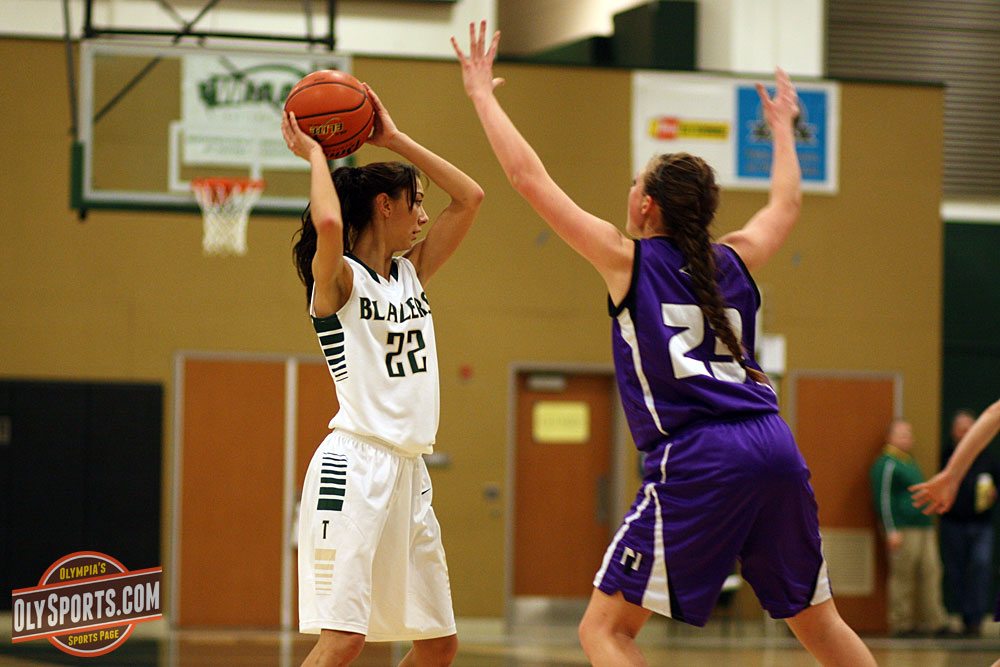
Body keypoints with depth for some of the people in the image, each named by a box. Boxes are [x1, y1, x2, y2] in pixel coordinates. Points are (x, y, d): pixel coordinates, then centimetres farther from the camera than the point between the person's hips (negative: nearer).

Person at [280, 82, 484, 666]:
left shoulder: (412, 272, 16)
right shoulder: (339, 278, -6)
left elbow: (470, 198, 15)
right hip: (357, 463, -8)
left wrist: (394, 139, 12)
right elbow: (328, 224, -28)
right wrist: (315, 155, -11)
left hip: (409, 469, 8)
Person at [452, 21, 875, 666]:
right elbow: (787, 202, 40)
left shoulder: (630, 260, 5)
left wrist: (483, 94, 19)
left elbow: (531, 178, 8)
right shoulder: (734, 261, 17)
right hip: (774, 446, 6)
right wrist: (782, 125, 56)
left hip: (697, 459, -6)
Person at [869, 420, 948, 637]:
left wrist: (929, 525, 27)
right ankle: (901, 624, -4)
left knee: (931, 571, 3)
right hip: (903, 529, -9)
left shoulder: (910, 462, 22)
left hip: (924, 527, 9)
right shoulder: (886, 464, -6)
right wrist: (891, 531, -17)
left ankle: (934, 621, 5)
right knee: (903, 576, -7)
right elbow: (883, 499, -12)